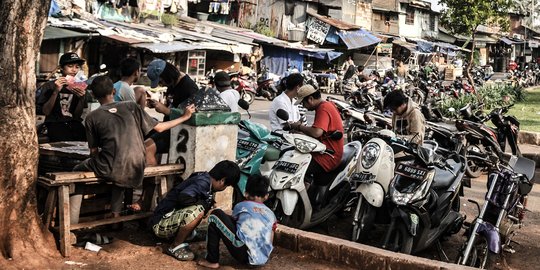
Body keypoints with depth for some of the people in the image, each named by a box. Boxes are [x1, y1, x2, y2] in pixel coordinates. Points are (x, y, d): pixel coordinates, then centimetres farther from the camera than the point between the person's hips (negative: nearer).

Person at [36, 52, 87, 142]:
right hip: (55, 125, -3)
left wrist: (81, 99, -13)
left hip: (75, 125, 3)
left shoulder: (79, 87, 12)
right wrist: (56, 92, -14)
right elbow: (45, 112, -5)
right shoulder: (50, 86, 5)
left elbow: (77, 115, 5)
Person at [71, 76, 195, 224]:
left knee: (77, 171, 25)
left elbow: (94, 151, 4)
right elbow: (158, 127, 11)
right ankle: (115, 216, 39)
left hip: (109, 168, -3)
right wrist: (184, 117, 23)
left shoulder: (92, 117, 3)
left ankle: (73, 223, 19)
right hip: (136, 169, 3)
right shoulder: (131, 106, 8)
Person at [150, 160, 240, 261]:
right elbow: (183, 197, -34)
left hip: (172, 218, 9)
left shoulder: (204, 178, 5)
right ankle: (175, 247, -13)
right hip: (160, 224, -9)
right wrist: (204, 203, -18)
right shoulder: (203, 182, -21)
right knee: (197, 211, -30)